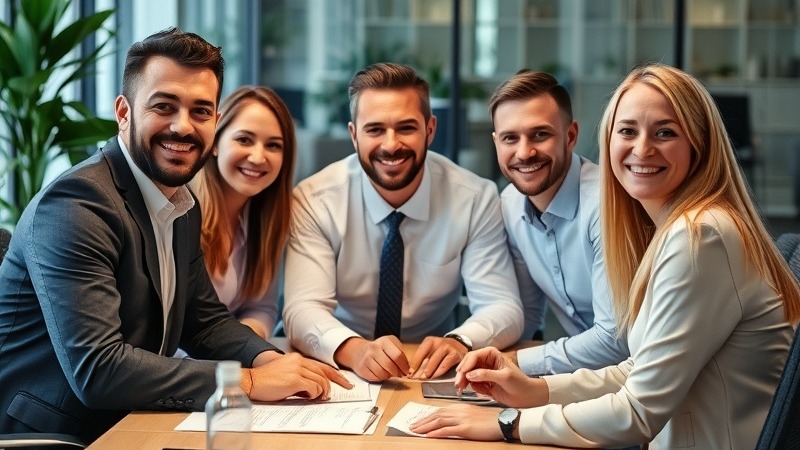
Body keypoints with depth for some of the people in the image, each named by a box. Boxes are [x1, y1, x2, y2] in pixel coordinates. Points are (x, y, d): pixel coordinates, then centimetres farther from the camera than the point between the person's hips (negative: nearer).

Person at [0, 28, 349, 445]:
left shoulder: (183, 206, 6)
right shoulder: (78, 203, -19)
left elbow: (205, 320, 13)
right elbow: (95, 369, -26)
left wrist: (269, 360, -7)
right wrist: (249, 381, -24)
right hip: (52, 435, -7)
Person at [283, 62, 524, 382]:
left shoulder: (477, 199, -8)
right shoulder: (314, 201, -11)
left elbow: (504, 308, -10)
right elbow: (302, 310, -19)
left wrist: (459, 342, -33)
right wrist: (354, 349, -41)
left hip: (434, 375, 2)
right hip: (344, 375, -2)